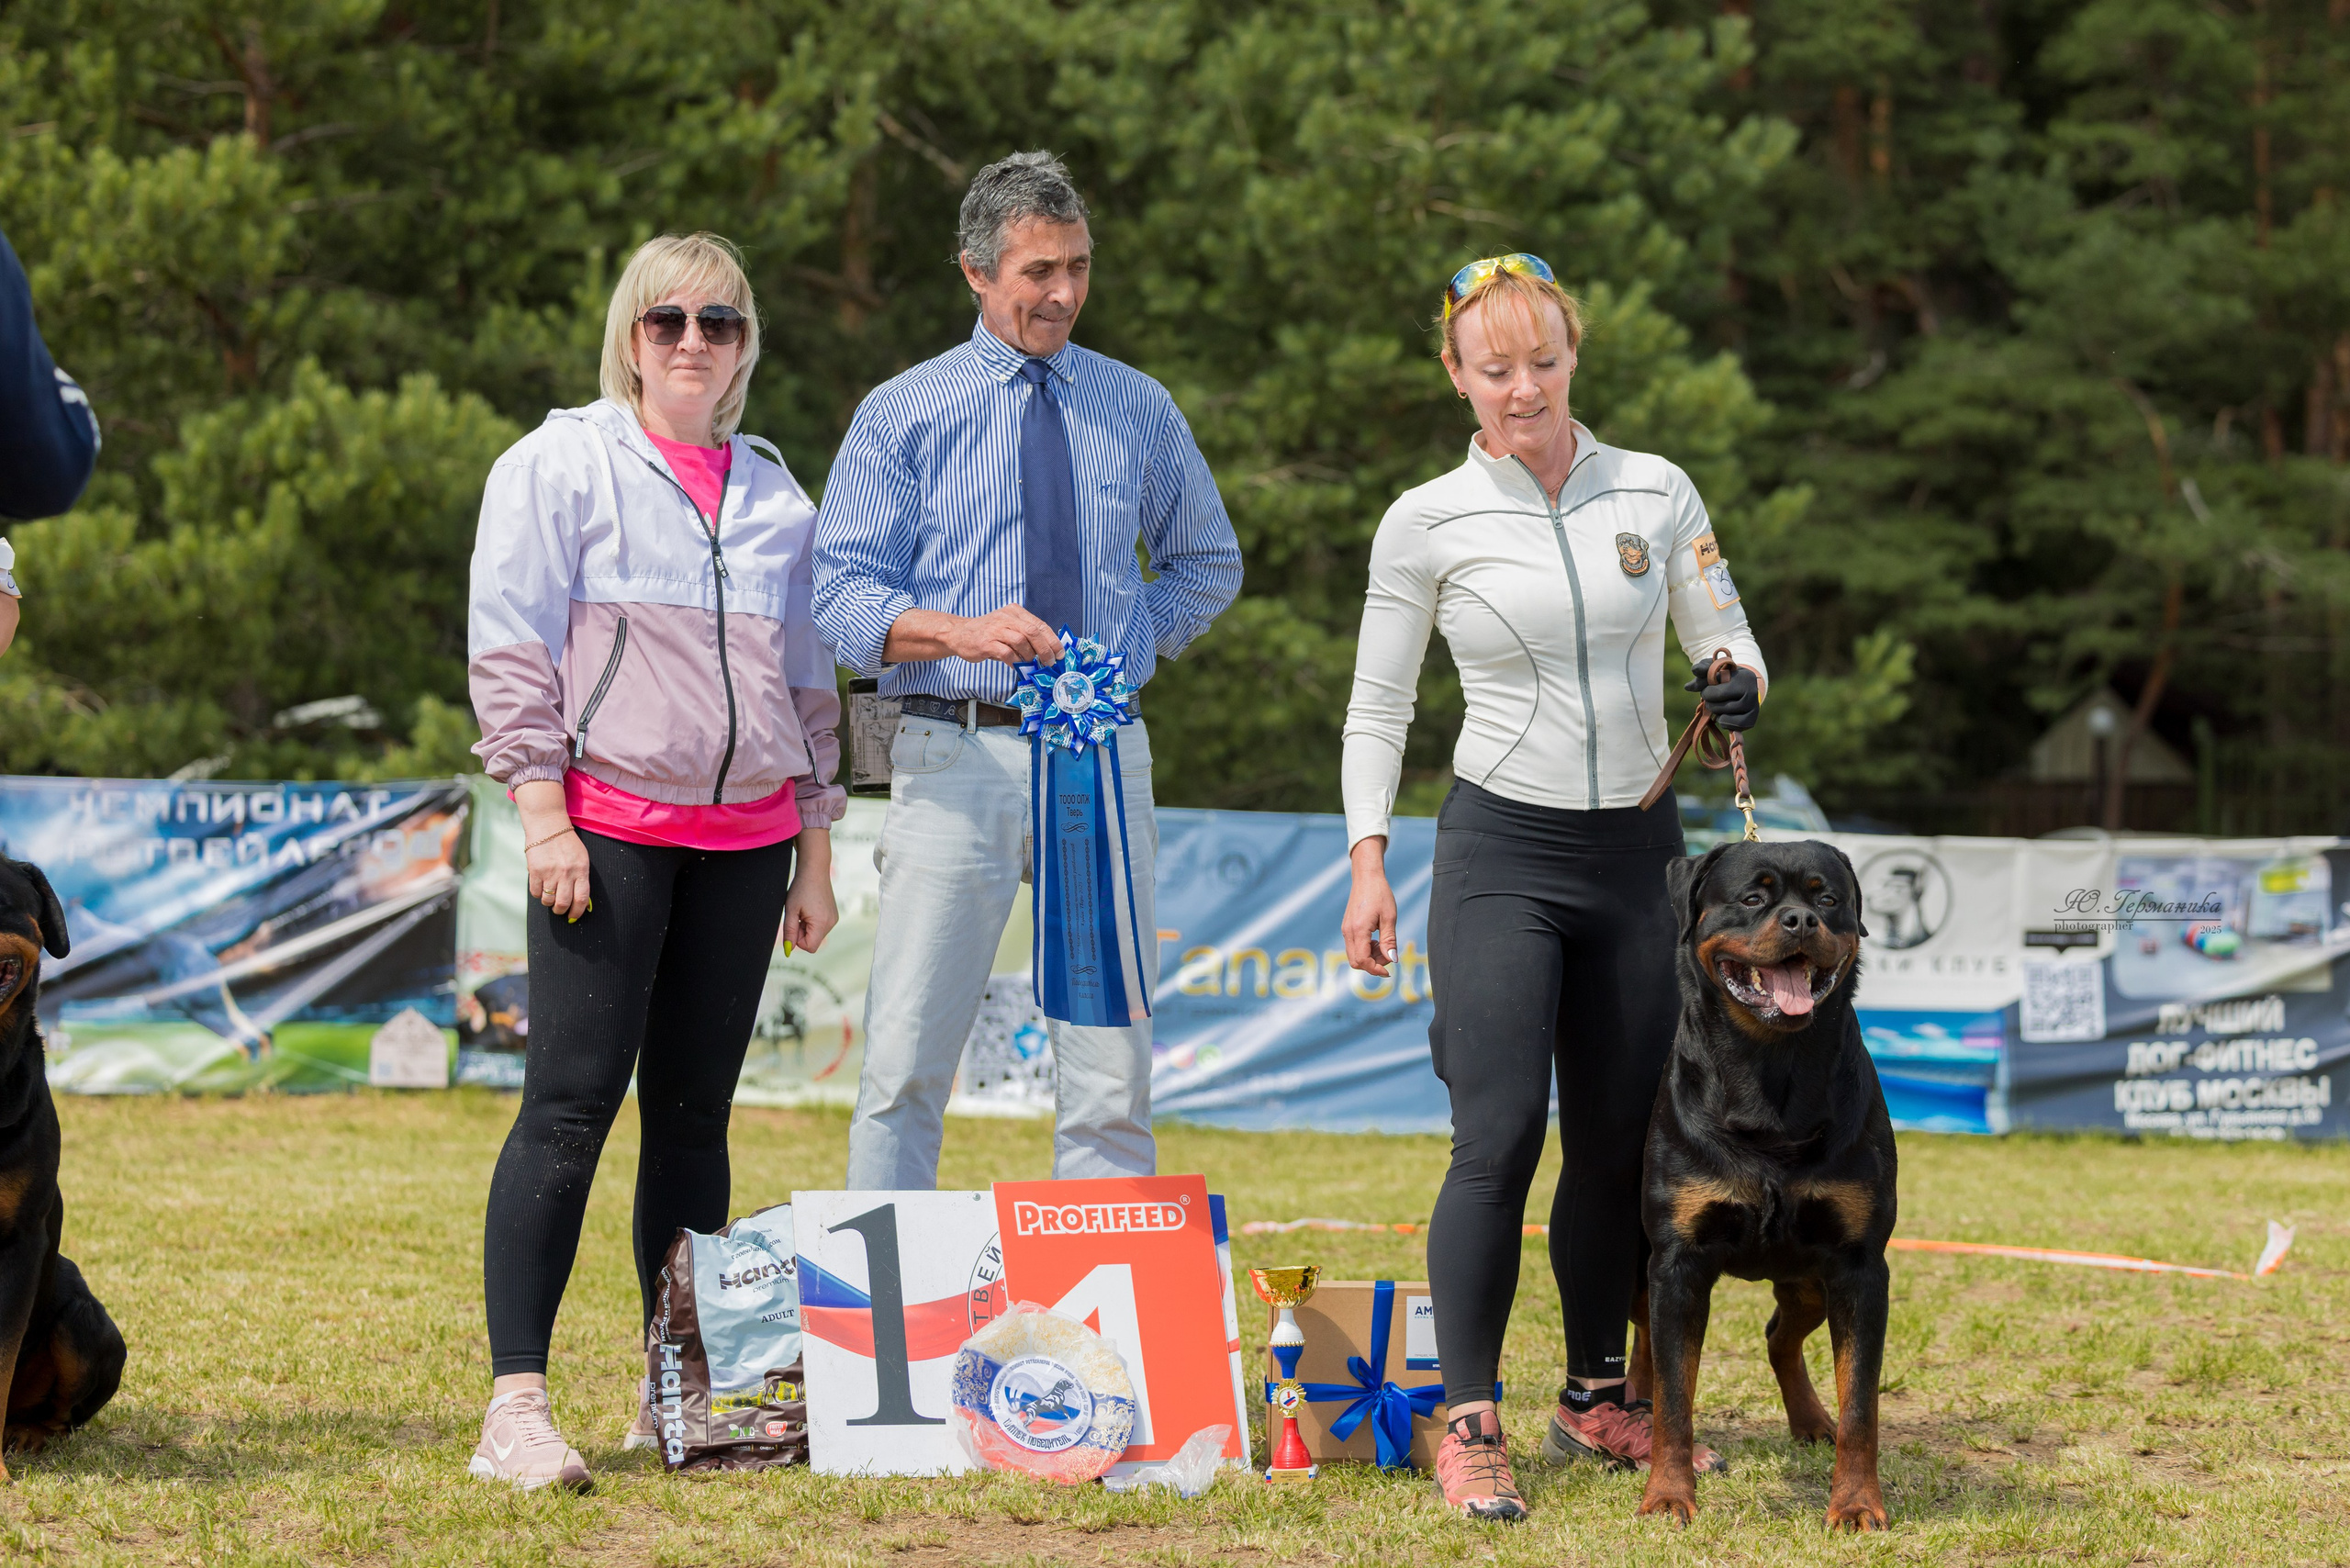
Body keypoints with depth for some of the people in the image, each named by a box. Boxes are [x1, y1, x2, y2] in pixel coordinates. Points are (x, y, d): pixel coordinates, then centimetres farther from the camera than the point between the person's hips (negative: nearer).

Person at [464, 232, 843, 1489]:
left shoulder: (774, 493, 18)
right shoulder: (563, 464, 3)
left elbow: (806, 679, 22)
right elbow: (512, 646, -3)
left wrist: (815, 851, 18)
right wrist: (544, 817, -11)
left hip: (743, 839, 5)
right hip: (608, 826, -5)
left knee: (694, 1114, 6)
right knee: (573, 1103, -11)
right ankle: (515, 1405, -13)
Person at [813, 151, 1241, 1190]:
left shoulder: (1139, 411, 13)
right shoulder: (902, 415, 4)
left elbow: (1209, 564, 27)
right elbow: (843, 598, -4)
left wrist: (1138, 638, 9)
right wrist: (965, 630, -22)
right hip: (955, 756, -2)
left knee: (1112, 1076, -1)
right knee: (906, 1068, -5)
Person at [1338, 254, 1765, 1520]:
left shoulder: (1655, 493, 5)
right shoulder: (1426, 523, -1)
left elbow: (1724, 635, 11)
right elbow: (1378, 705, 4)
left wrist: (1738, 681, -12)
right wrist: (1367, 864, -3)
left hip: (1633, 850, 3)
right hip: (1501, 848, -3)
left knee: (1620, 1141, 8)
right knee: (1500, 1136, -13)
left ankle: (1596, 1400, 23)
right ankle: (1467, 1422, -8)